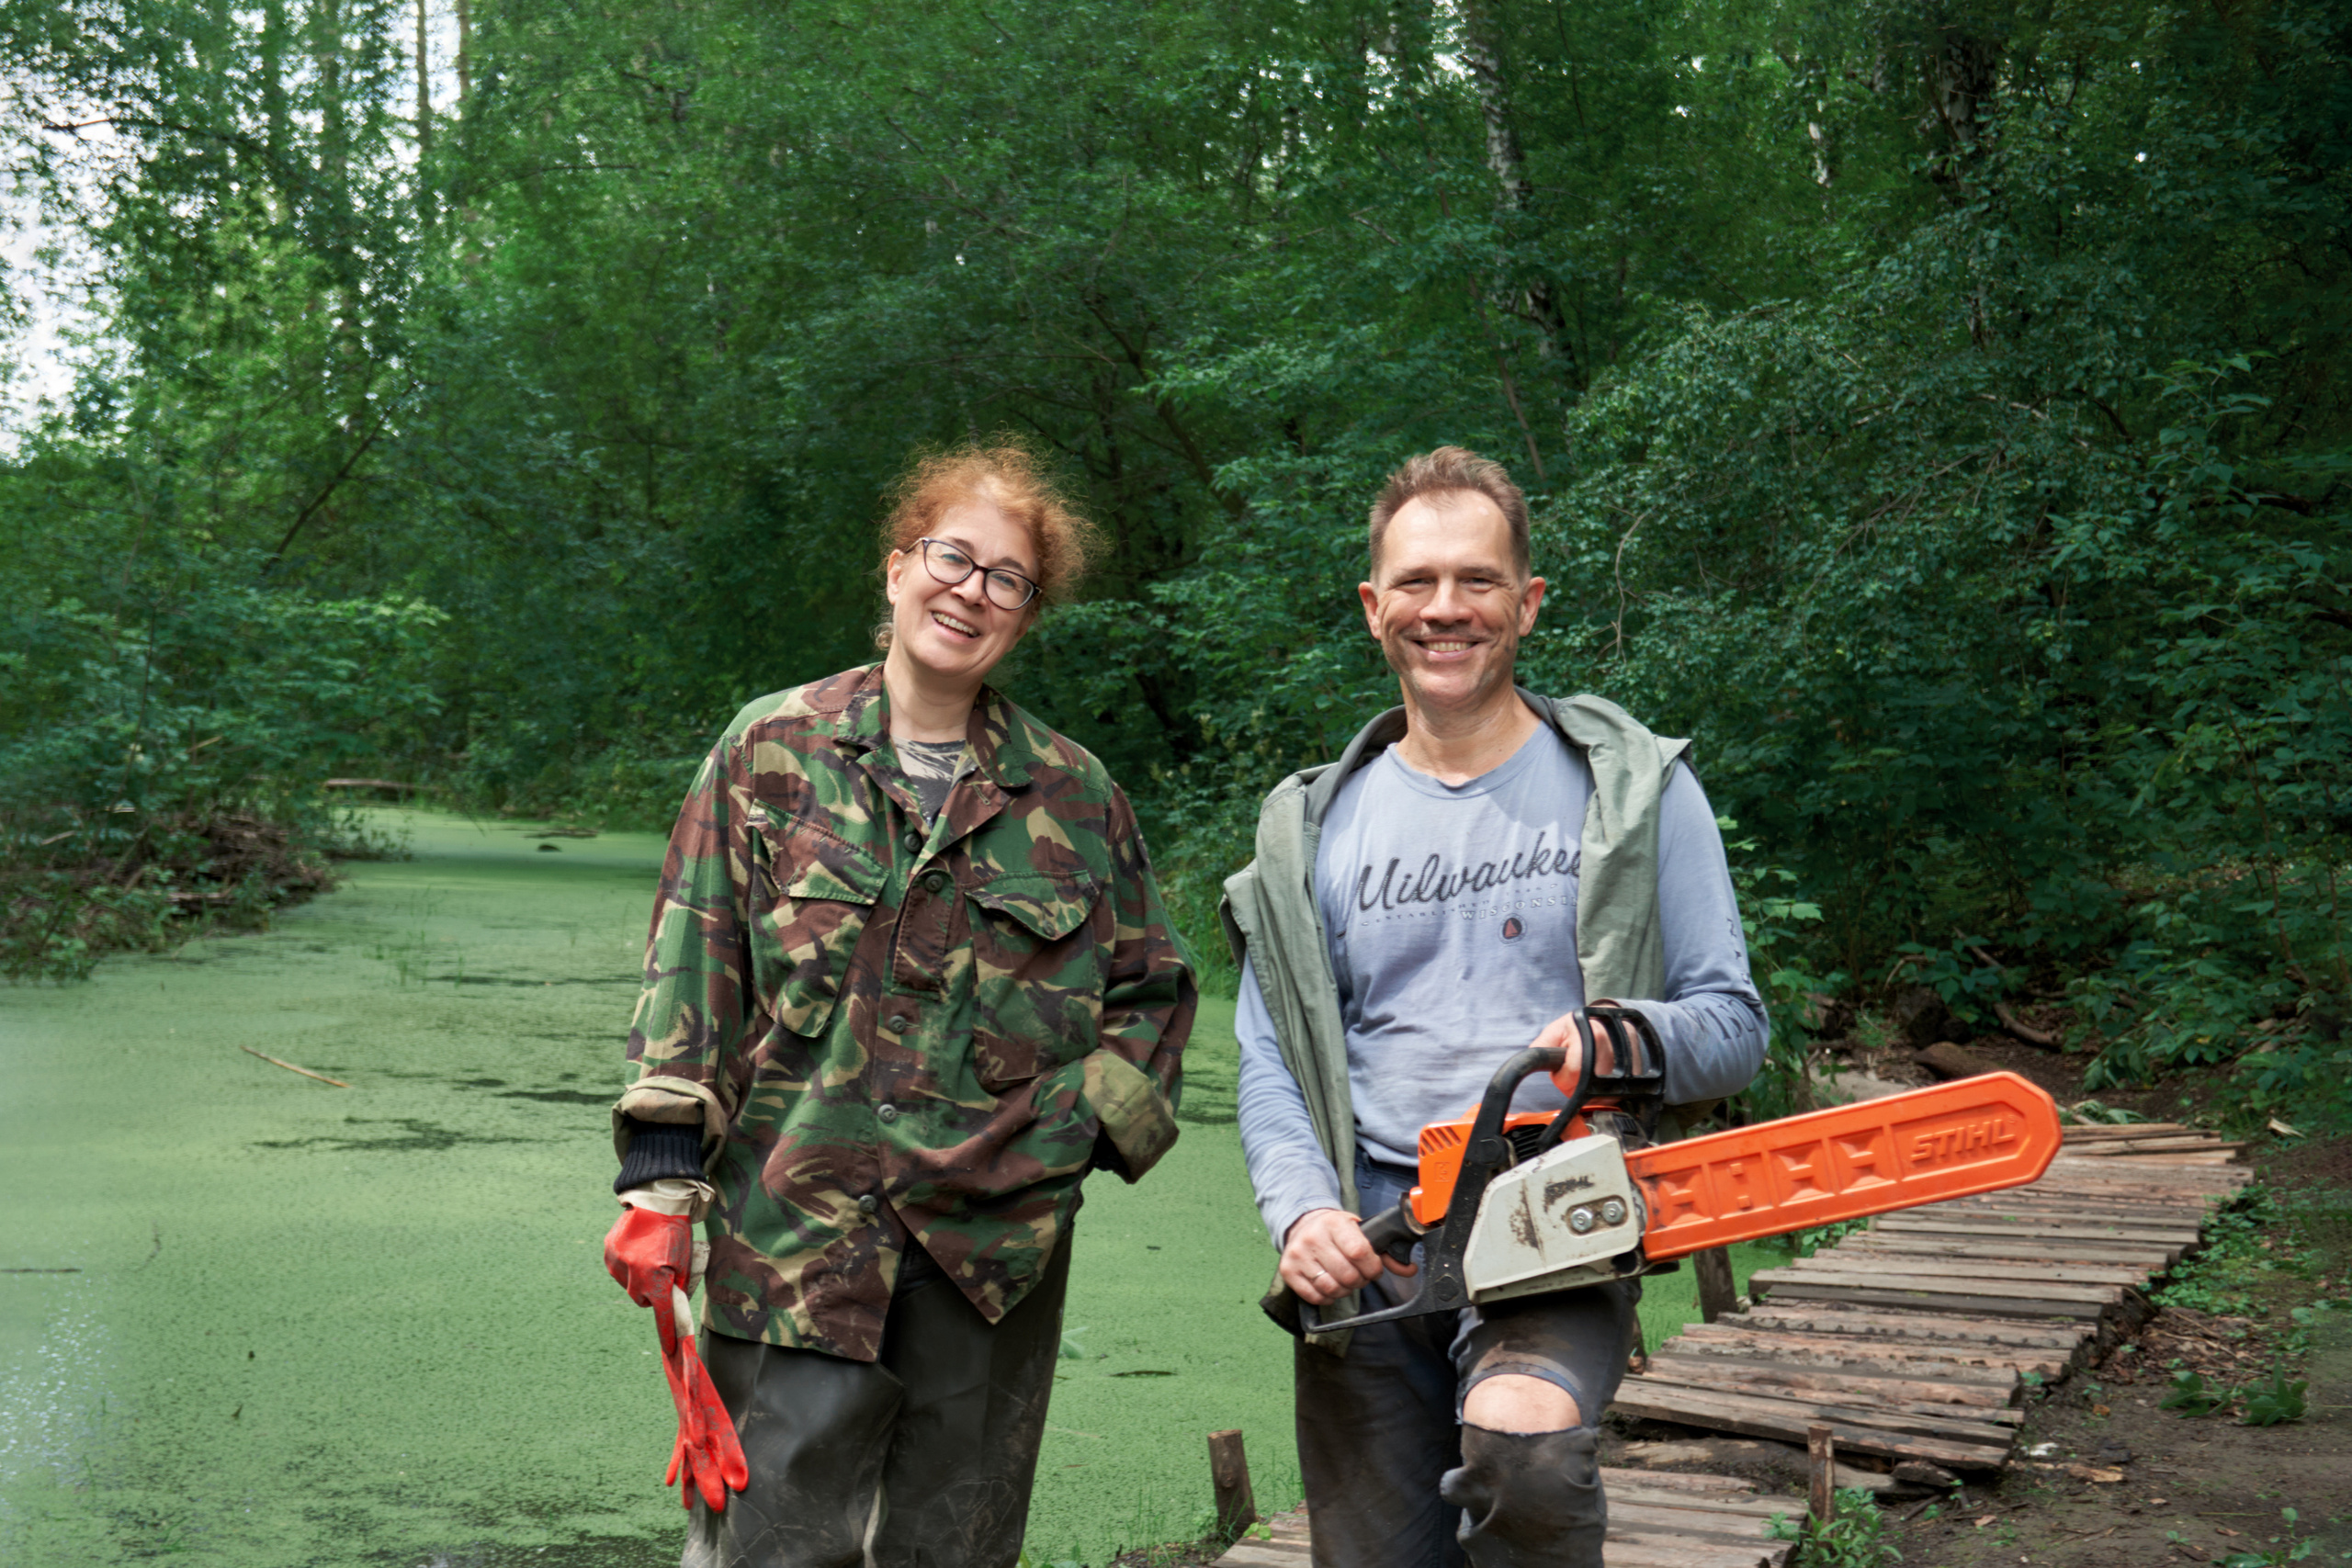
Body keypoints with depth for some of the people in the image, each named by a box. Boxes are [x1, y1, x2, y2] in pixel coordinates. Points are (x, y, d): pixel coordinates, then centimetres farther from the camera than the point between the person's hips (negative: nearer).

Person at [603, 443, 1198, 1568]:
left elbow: (1153, 990, 15)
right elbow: (693, 970, 1)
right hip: (790, 1238, -2)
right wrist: (661, 1179, -5)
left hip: (992, 1253, 2)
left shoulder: (1075, 795, 7)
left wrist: (1083, 1125, 1)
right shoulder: (772, 748, 4)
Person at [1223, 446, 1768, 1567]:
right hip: (1365, 1255, 3)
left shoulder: (1633, 790, 5)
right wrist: (1301, 1212, -9)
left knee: (1522, 1443, -33)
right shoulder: (1313, 829, 12)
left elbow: (1733, 1024, 3)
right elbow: (1271, 1067, 9)